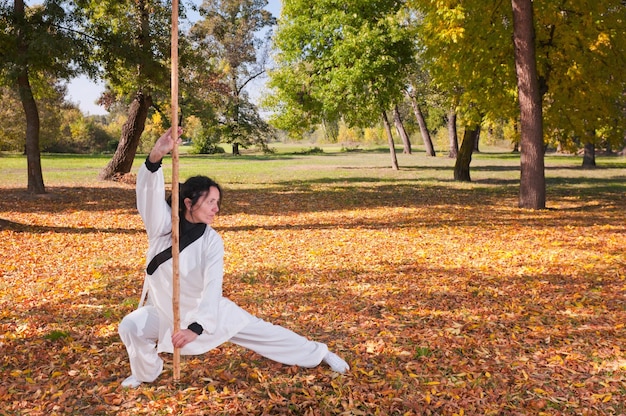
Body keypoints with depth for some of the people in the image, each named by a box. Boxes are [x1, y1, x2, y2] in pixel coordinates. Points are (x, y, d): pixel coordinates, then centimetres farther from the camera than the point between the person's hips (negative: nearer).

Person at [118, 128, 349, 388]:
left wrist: (196, 326, -45)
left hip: (208, 309, -1)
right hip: (164, 310, 1)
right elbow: (151, 191, -38)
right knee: (131, 327, -22)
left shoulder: (212, 241, -21)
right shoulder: (162, 223, -19)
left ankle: (320, 354, 19)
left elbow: (212, 288, -30)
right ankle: (146, 373, 12)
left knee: (262, 331, 1)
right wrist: (156, 157, -57)